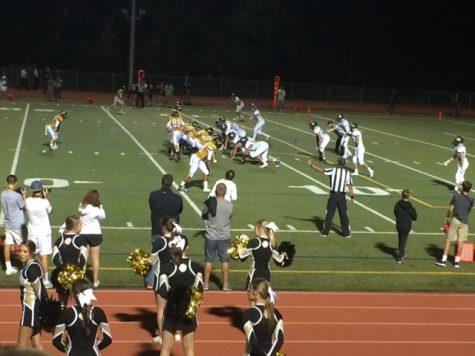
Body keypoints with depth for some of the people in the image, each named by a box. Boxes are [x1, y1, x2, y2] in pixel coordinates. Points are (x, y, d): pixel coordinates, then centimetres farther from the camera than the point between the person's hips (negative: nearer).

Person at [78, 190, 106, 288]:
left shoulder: (82, 206, -7)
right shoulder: (96, 209, -20)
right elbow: (103, 217, -4)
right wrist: (100, 206, -3)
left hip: (82, 233, 4)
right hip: (95, 234, -4)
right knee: (95, 258, 7)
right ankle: (95, 281, 11)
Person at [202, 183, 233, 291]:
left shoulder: (209, 203, -13)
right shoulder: (229, 205, -13)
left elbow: (204, 216, 2)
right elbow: (230, 217, 3)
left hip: (211, 237, 0)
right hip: (224, 237, 0)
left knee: (208, 260, 12)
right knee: (225, 260, 12)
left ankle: (206, 283, 20)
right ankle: (225, 284, 18)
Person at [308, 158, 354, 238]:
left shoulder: (333, 170, -3)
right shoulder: (347, 173, 1)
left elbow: (321, 170, -2)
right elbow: (350, 186, -3)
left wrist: (311, 164, 8)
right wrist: (352, 197, 2)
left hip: (333, 195, -1)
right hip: (342, 196, 1)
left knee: (329, 214, 7)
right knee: (344, 215, 9)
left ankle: (325, 232, 12)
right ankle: (347, 233, 14)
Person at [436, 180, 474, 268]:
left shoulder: (456, 196, -5)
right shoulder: (471, 200, -2)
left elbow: (450, 209, -3)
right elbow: (469, 211, 7)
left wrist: (448, 217, 12)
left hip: (455, 220, -1)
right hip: (464, 222, 1)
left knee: (448, 240, 4)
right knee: (460, 241, 7)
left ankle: (444, 260, 3)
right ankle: (457, 261, 10)